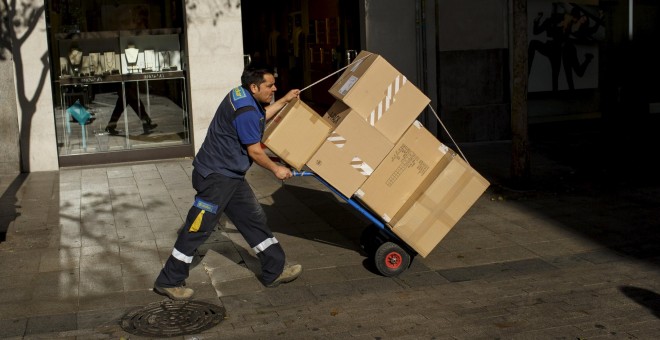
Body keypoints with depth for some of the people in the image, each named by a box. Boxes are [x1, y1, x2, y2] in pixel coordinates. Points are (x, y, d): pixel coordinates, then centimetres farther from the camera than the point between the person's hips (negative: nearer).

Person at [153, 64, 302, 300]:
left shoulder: (244, 97, 8)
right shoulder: (245, 111, -23)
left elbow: (259, 117, 30)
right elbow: (255, 151, -17)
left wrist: (284, 101, 31)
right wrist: (276, 169, -2)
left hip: (231, 176, 11)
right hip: (215, 177, -11)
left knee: (254, 219, 12)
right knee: (198, 229, -4)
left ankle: (274, 271, 21)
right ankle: (168, 282, 7)